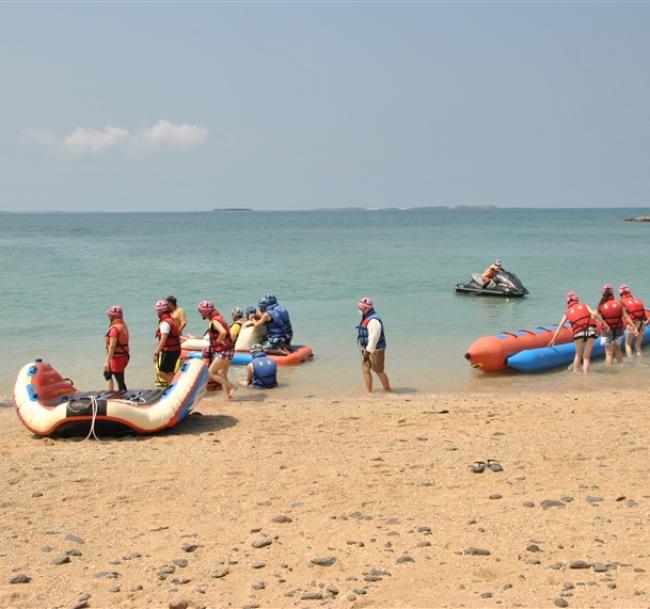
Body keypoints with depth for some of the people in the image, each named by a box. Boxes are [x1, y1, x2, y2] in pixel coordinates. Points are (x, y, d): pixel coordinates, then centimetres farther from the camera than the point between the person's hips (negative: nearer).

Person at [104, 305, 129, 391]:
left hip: (117, 358, -10)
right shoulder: (123, 326, 7)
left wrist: (107, 362, -22)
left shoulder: (114, 329, -20)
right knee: (107, 374, 24)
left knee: (120, 381, -1)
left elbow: (112, 346, -24)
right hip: (124, 356, 10)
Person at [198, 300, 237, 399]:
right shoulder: (217, 318, 11)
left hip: (223, 351, -10)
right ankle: (229, 393, 16)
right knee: (222, 375, 14)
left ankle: (231, 387, -3)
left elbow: (223, 332, -36)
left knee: (211, 373, -2)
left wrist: (219, 341, -19)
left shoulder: (214, 321, -18)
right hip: (226, 351, 10)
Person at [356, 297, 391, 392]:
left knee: (379, 371, 1)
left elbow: (374, 337, -24)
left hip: (375, 350, -10)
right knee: (365, 370, 8)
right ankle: (369, 392, 14)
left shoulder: (373, 320, -22)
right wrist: (365, 350, 14)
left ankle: (388, 391, 13)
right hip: (368, 350, 10)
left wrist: (368, 351, -19)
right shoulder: (366, 318, 10)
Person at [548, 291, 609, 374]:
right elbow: (594, 314, 1)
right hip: (591, 330, 0)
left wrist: (553, 339, 18)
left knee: (578, 354, 22)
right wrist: (604, 323, 3)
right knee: (586, 355, 10)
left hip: (579, 333, 0)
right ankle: (585, 374, 6)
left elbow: (560, 326, 16)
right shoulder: (585, 306, 18)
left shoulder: (567, 312, 19)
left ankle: (575, 372, 21)